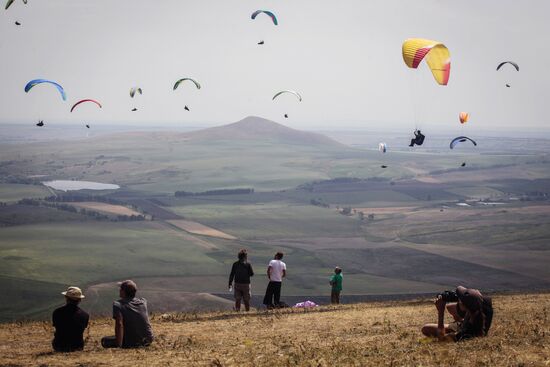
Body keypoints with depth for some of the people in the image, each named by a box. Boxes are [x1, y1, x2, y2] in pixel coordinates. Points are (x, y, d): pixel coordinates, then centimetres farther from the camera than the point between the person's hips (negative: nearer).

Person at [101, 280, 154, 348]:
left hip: (132, 343, -5)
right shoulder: (143, 302, 0)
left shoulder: (118, 305, -14)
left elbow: (119, 324, -27)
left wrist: (118, 346, -27)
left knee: (104, 340, 14)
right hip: (148, 340, 5)